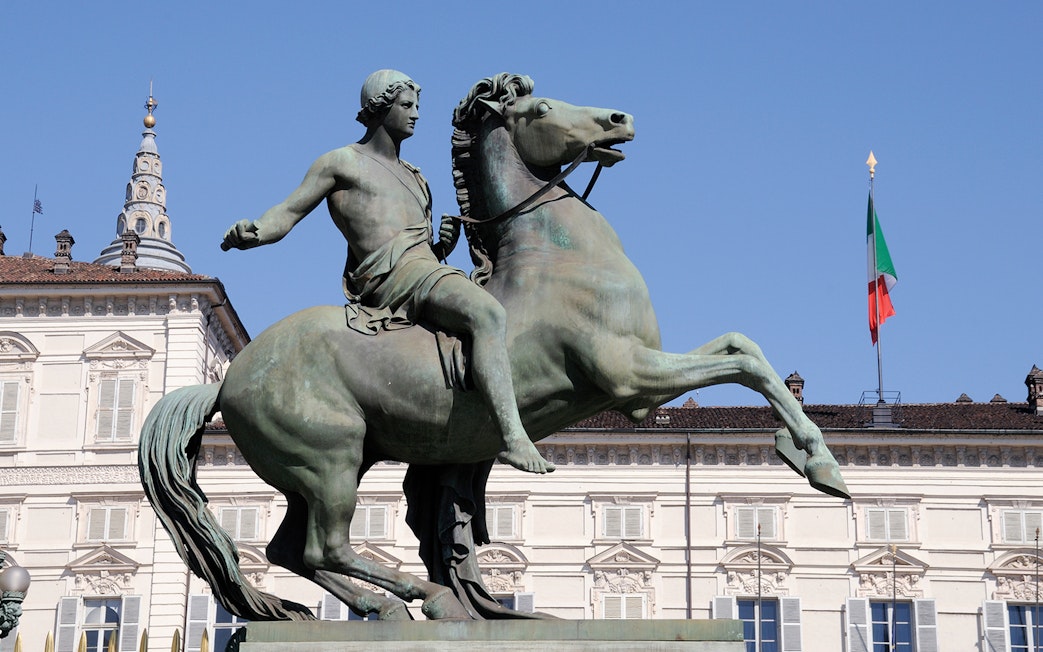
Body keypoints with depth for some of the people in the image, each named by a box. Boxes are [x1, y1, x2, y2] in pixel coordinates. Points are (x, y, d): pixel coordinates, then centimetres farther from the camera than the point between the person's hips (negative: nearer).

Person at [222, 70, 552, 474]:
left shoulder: (412, 177, 31)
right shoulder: (341, 163, 10)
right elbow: (285, 216, 3)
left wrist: (443, 247, 8)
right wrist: (249, 233, -19)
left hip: (428, 268, 9)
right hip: (393, 275, -9)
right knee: (488, 315, -33)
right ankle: (514, 437, -43)